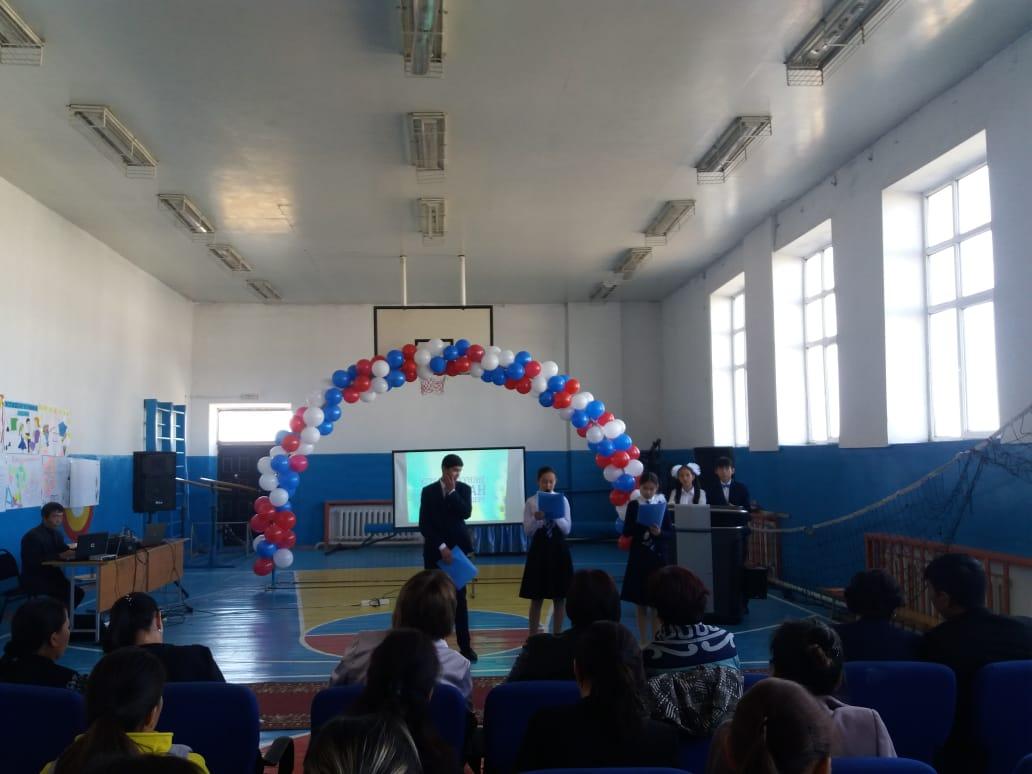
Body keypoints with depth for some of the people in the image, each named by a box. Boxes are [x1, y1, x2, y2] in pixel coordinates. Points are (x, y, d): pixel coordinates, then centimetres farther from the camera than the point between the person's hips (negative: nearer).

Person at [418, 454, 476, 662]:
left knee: (460, 598, 4)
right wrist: (441, 546, -13)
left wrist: (452, 491, -16)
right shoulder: (428, 491, 0)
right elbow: (424, 524, -6)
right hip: (435, 550, -1)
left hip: (457, 548, 1)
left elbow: (466, 513, -13)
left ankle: (465, 645, 7)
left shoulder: (464, 489, 3)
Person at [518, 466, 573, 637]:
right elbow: (527, 531, -6)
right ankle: (532, 637, 14)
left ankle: (557, 635, 19)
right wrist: (536, 519, -24)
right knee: (536, 599, 5)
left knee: (560, 598, 8)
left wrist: (556, 517, -19)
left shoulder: (562, 500, 1)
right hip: (539, 550, -1)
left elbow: (566, 530, -3)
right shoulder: (531, 502, -2)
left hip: (559, 550, 1)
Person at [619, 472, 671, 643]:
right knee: (641, 604, 7)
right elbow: (626, 532, -4)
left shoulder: (662, 505, 2)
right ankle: (644, 641, 16)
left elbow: (671, 533, -1)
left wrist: (659, 533, -20)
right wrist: (642, 524, -19)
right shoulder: (633, 505, 0)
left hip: (659, 557, 0)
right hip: (639, 557, 0)